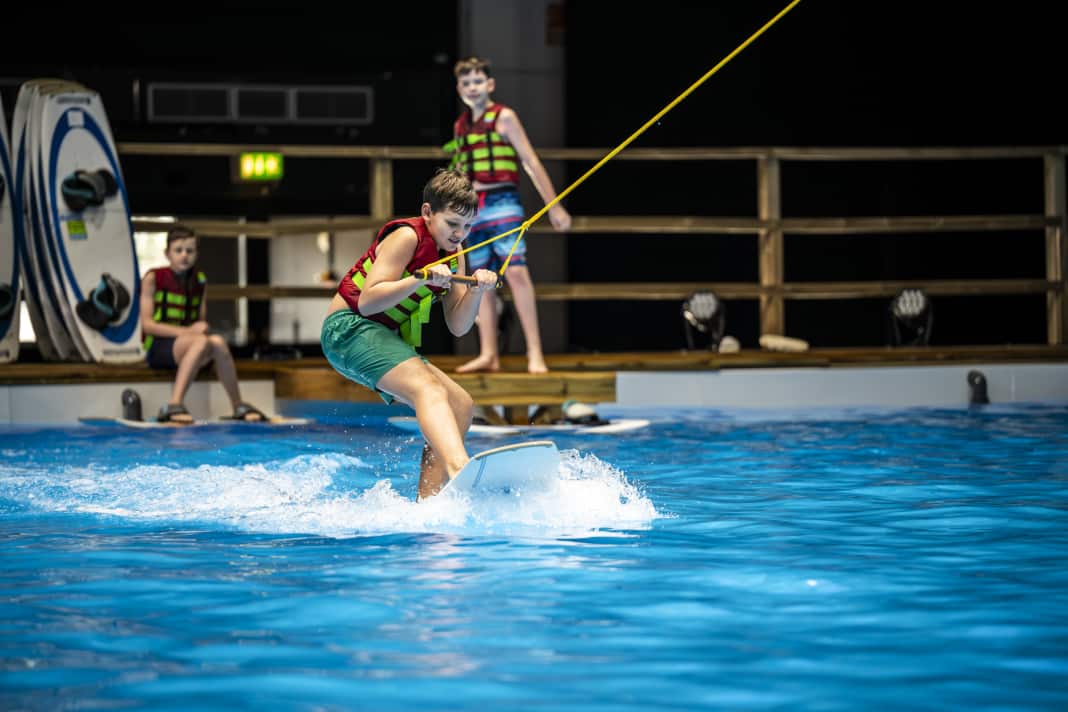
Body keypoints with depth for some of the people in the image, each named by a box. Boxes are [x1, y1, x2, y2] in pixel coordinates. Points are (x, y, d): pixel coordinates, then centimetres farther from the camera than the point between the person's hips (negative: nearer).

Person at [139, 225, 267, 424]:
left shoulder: (199, 281, 11)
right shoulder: (153, 278, -3)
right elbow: (147, 324, -10)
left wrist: (201, 328, -12)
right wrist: (187, 331, -20)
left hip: (187, 344, 4)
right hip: (157, 348, -4)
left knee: (217, 342, -29)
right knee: (202, 342, -34)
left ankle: (239, 407, -20)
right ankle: (175, 404, -41)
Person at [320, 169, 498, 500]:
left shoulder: (454, 254, 12)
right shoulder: (407, 237, -13)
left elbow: (458, 327, 6)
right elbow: (367, 302, -22)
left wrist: (475, 290, -12)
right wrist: (420, 279, -32)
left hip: (385, 341, 9)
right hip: (350, 327, -9)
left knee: (461, 405, 4)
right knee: (429, 388, -31)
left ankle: (428, 502, 0)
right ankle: (459, 467, -58)